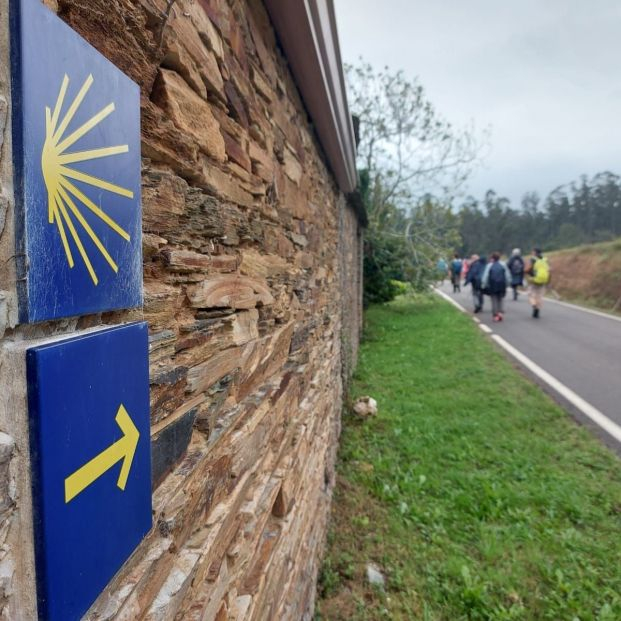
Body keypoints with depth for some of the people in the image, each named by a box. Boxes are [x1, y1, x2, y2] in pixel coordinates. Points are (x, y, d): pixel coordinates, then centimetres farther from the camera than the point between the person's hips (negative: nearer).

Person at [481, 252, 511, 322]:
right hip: (502, 286, 2)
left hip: (492, 286, -2)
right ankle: (501, 312, -4)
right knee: (500, 300, 14)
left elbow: (485, 276, -6)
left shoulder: (489, 265, -5)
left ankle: (495, 315, 1)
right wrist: (507, 283, 15)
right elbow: (508, 275, 5)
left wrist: (483, 286, 1)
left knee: (494, 300, 5)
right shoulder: (503, 264, 3)